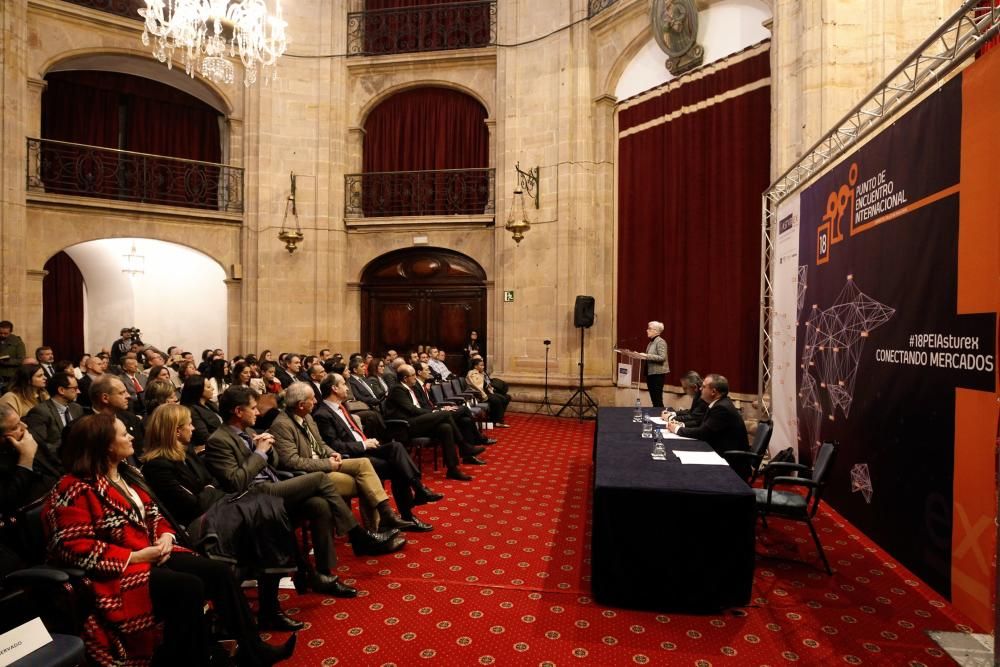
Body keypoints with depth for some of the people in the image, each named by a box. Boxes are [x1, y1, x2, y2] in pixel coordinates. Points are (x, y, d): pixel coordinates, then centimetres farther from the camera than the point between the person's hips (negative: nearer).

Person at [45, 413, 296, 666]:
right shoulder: (76, 489, -12)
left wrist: (165, 535, -4)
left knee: (219, 571, -9)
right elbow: (74, 547, -19)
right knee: (189, 587, -30)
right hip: (117, 570, -8)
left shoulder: (128, 474, 14)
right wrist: (133, 557, -21)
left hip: (151, 554, 8)